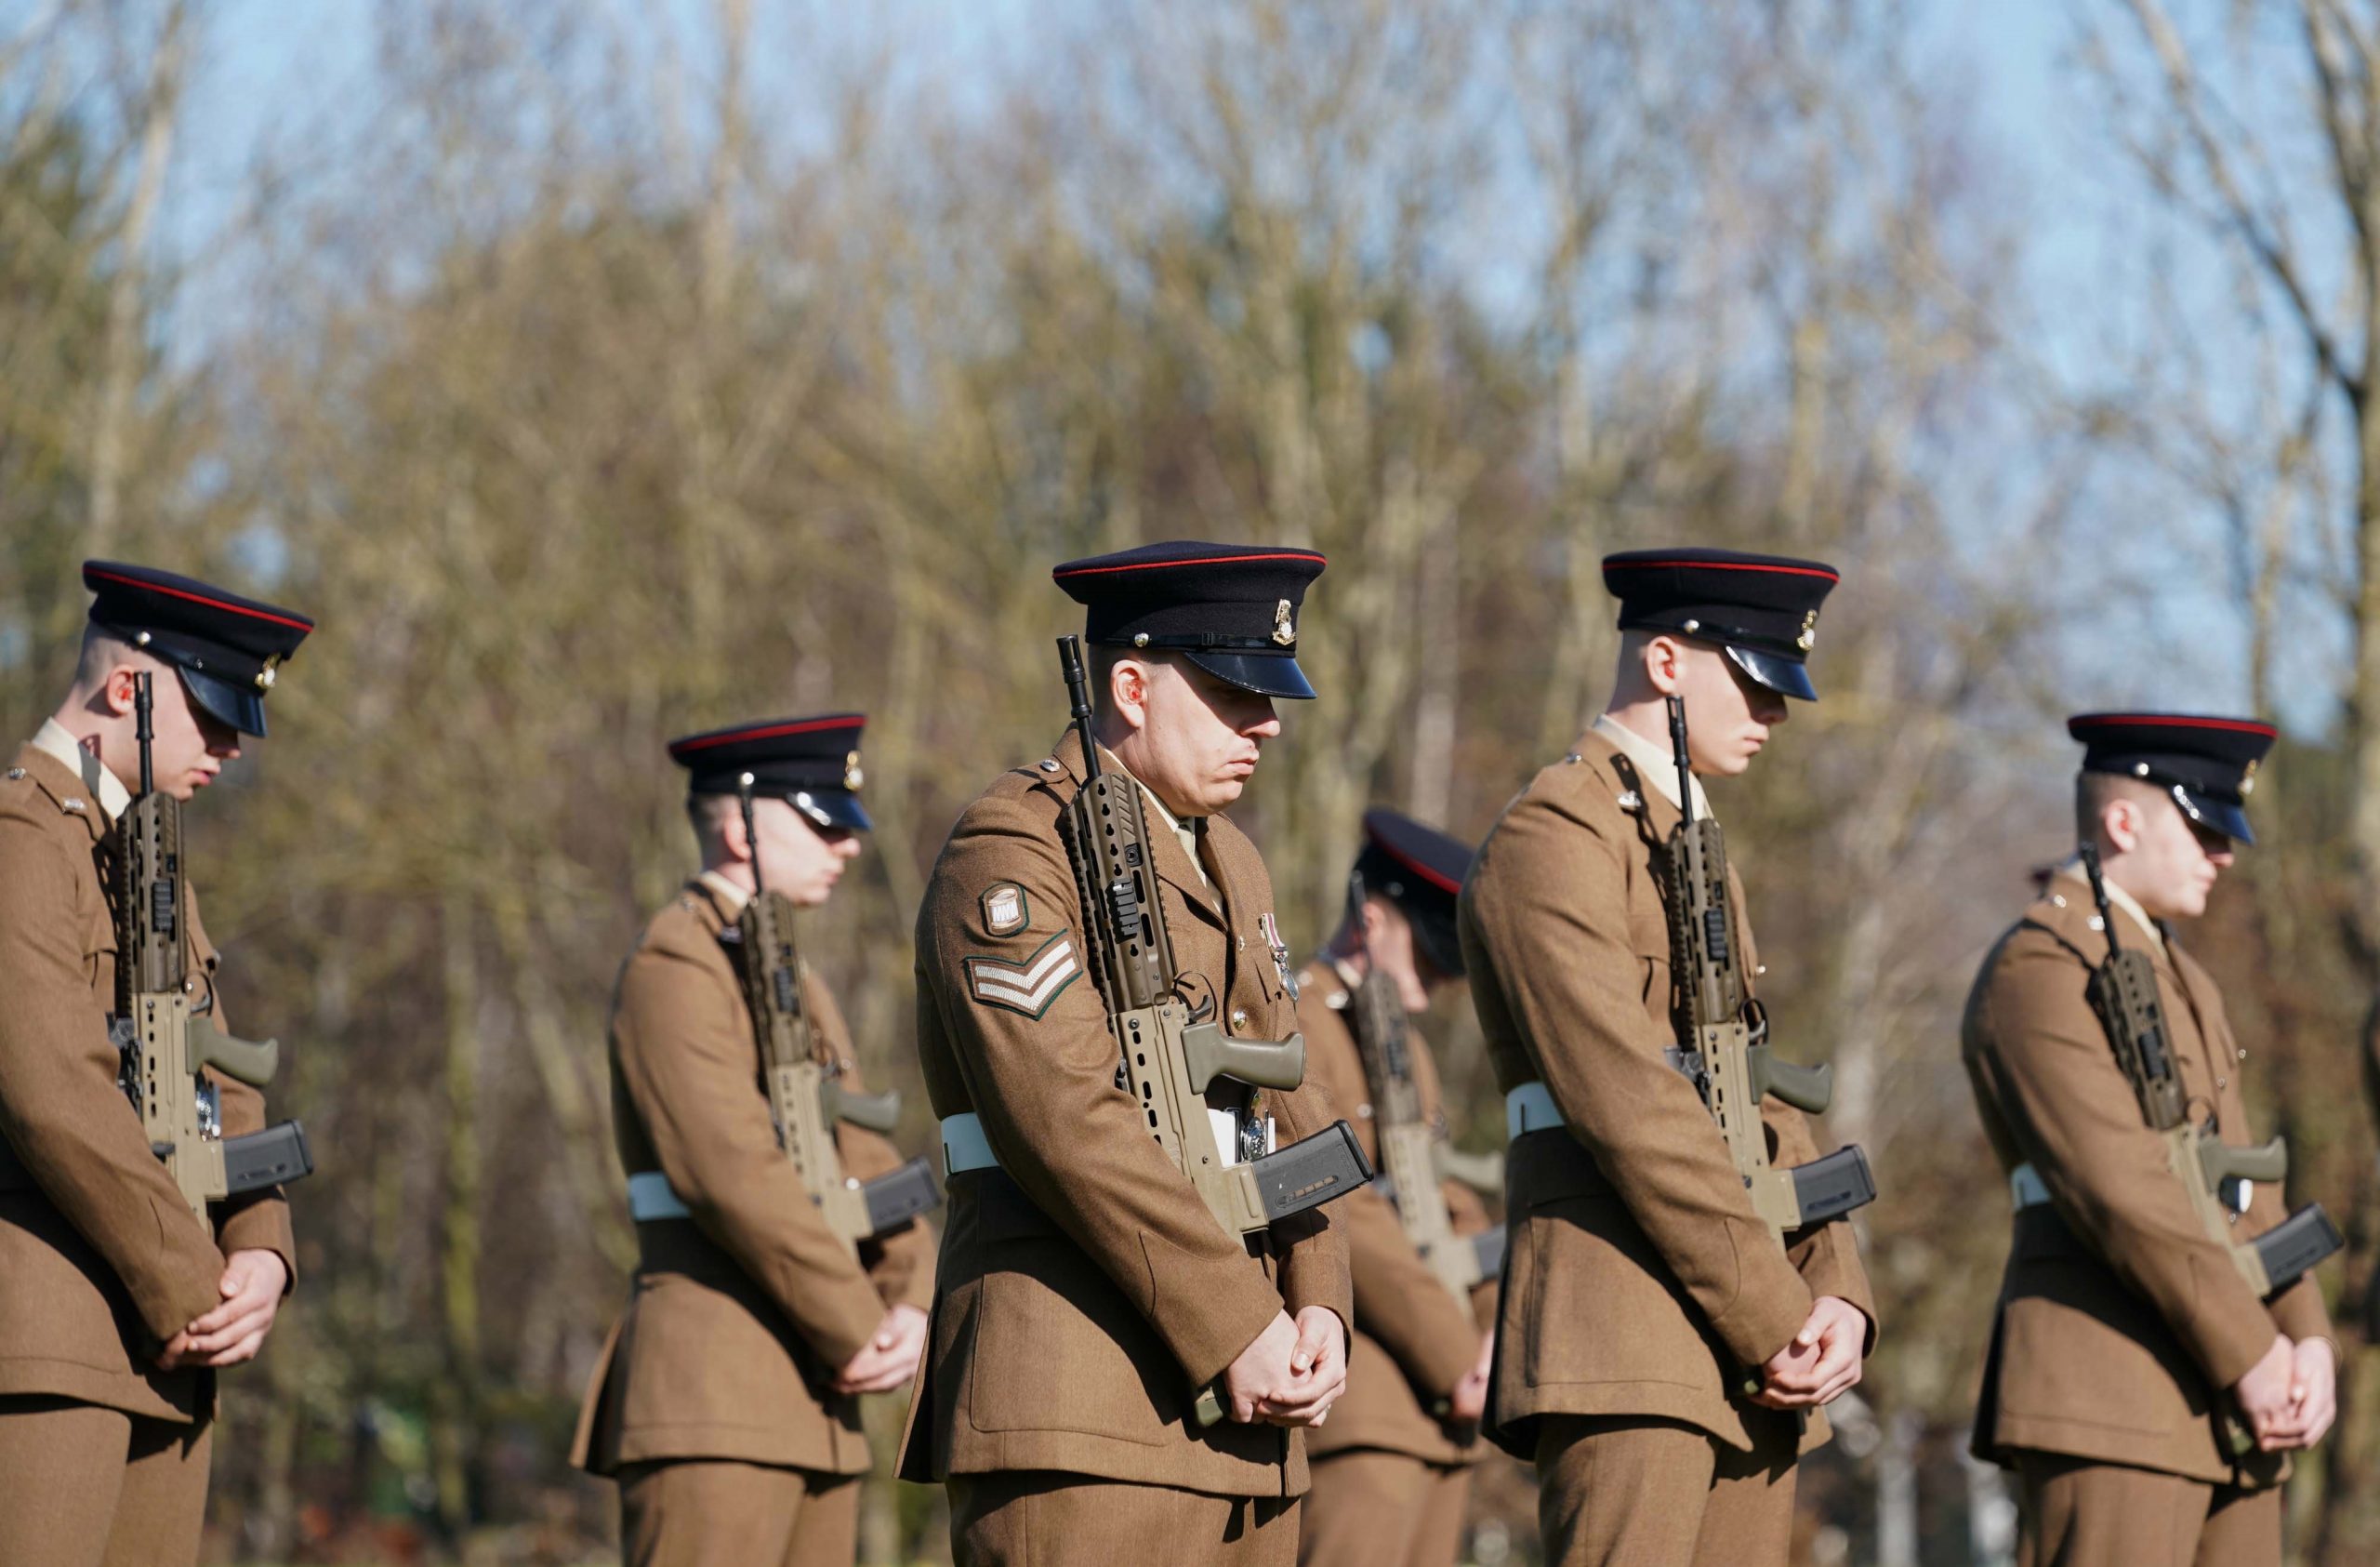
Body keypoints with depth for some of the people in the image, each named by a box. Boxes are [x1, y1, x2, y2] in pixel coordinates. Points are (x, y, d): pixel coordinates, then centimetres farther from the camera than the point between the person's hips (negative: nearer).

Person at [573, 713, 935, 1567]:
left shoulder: (793, 983, 22)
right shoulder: (673, 968, -8)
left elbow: (866, 1169, 18)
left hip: (816, 1405, 9)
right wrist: (858, 1334, -14)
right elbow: (736, 1175, -18)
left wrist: (909, 1310, -1)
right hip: (710, 1395, -9)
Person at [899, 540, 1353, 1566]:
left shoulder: (1228, 866, 21)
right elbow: (1070, 1119, -18)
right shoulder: (1011, 855, -7)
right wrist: (1239, 1329, -19)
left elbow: (1292, 1121, 17)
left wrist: (1319, 1310, -1)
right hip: (1075, 1412, -9)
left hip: (1235, 1408, 9)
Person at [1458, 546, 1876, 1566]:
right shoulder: (1553, 839, -7)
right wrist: (1776, 1320, -16)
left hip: (1748, 1361, 9)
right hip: (1628, 1342, -9)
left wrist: (1834, 1293, 3)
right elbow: (1633, 1108, -16)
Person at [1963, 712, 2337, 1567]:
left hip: (2223, 1403, 9)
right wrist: (2250, 1357, -16)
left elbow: (2243, 1191, 18)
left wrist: (2308, 1344, 2)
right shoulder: (2038, 971, -8)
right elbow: (2122, 1192, -17)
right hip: (2106, 1393, -9)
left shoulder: (2183, 982, 23)